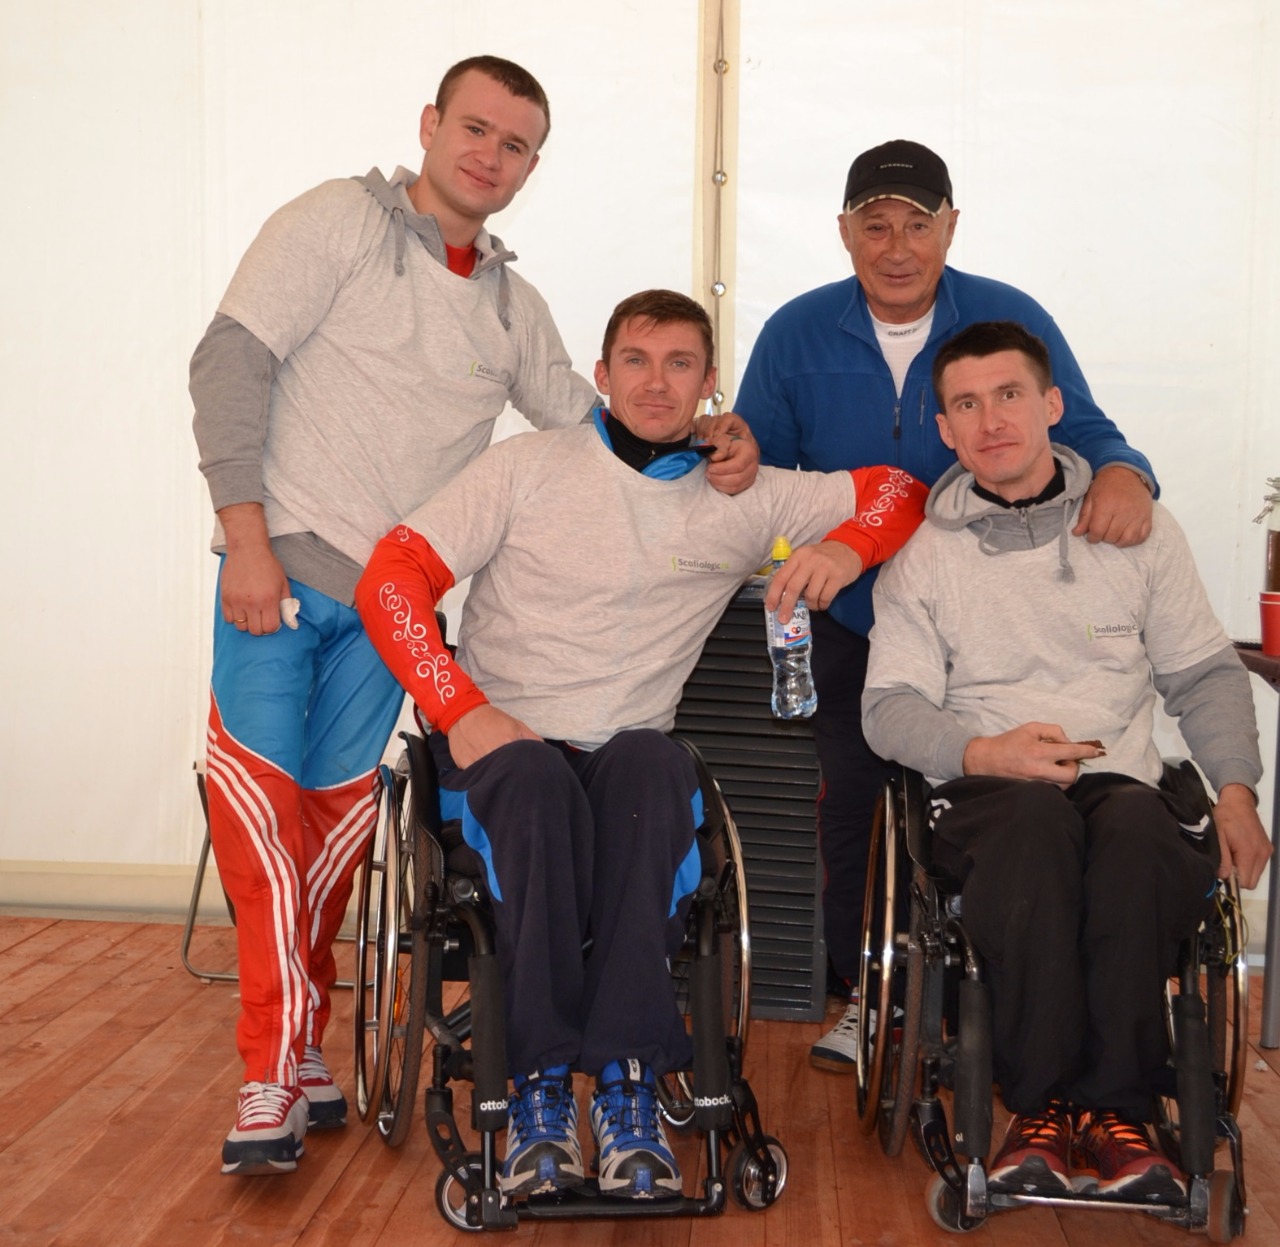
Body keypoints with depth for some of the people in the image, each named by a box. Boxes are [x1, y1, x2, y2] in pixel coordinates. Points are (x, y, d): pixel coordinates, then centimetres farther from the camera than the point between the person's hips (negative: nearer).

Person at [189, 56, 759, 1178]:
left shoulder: (512, 304, 15)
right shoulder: (344, 220, -1)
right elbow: (232, 359, -9)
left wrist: (711, 442, -1)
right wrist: (247, 533, -17)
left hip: (389, 597, 4)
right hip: (281, 568, -4)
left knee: (334, 813, 8)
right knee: (259, 796, -13)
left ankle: (298, 1051, 21)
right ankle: (279, 1068, -5)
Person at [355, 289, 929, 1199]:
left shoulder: (743, 501, 11)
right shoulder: (529, 468, 5)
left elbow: (900, 489, 14)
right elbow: (391, 579, -1)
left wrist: (847, 547, -10)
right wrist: (462, 711, -14)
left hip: (631, 753, 1)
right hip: (502, 743, -1)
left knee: (658, 766, -34)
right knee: (537, 780, -36)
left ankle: (628, 1081, -34)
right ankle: (540, 1088, -31)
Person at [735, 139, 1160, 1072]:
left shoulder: (1013, 321, -6)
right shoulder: (797, 335, -2)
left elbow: (1083, 433, -6)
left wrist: (1122, 473, -29)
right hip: (854, 619, 2)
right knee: (852, 801, 6)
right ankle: (864, 994, 24)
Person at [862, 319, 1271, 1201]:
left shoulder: (1138, 525, 15)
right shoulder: (924, 552, 11)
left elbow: (1205, 674, 16)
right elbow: (889, 707, 4)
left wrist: (1236, 789, 1)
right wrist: (984, 751, -14)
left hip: (1122, 782, 1)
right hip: (986, 789, -1)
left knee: (1138, 826, -36)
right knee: (1036, 816, -38)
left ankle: (1112, 1105, -29)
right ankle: (1042, 1103, -30)